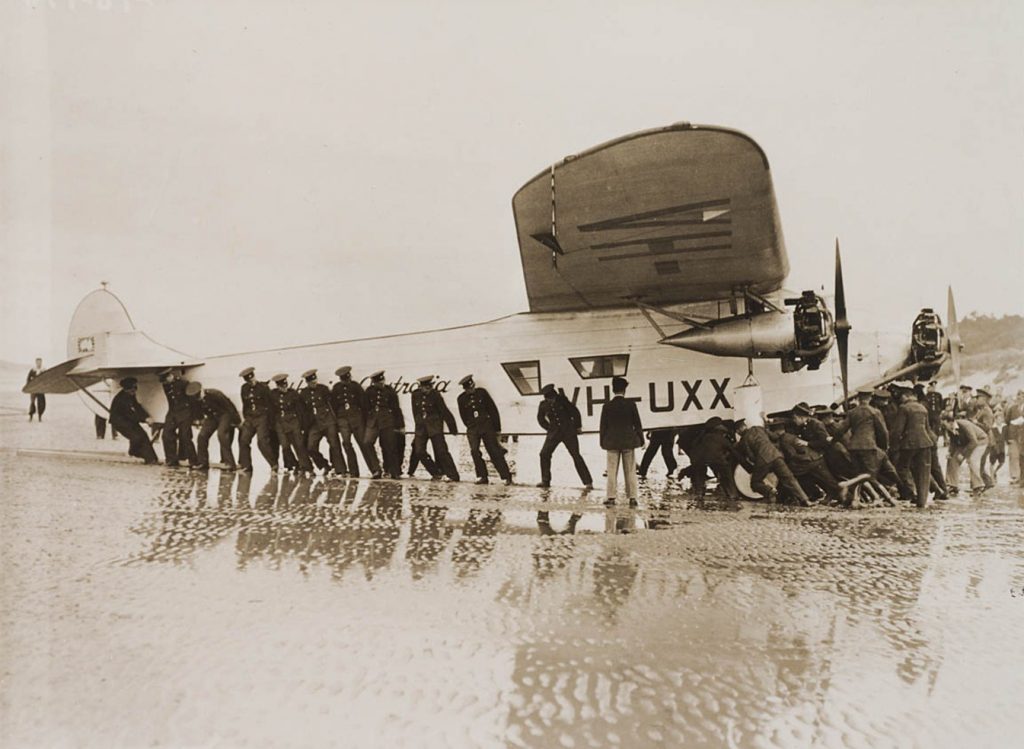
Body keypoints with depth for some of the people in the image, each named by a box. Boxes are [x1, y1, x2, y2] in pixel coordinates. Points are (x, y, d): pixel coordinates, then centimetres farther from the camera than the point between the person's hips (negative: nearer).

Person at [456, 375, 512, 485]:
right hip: (472, 428, 1)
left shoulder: (482, 392, 0)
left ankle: (506, 476, 1)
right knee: (474, 451, -15)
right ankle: (482, 476, -5)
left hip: (487, 426, -1)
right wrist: (470, 427, 12)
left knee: (494, 451, -3)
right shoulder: (462, 398, 2)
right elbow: (463, 416, 12)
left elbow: (493, 410, 3)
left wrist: (497, 427, 3)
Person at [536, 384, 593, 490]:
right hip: (554, 433, 2)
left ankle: (588, 482, -2)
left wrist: (578, 426, 5)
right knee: (544, 454, -7)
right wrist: (550, 429, 8)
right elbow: (541, 419, 14)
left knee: (576, 456, -5)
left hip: (569, 432, -2)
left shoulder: (562, 399, -8)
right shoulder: (543, 405, -3)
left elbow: (575, 411, 2)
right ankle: (545, 481, 7)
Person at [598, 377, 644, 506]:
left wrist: (602, 442, 9)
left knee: (612, 471, 5)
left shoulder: (607, 406, -4)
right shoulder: (631, 404, -6)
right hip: (628, 441, 0)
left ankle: (611, 497, 4)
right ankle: (632, 497, 7)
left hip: (612, 442, 0)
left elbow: (603, 426, 0)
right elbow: (637, 424, -1)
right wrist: (641, 440, 8)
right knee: (630, 471, 6)